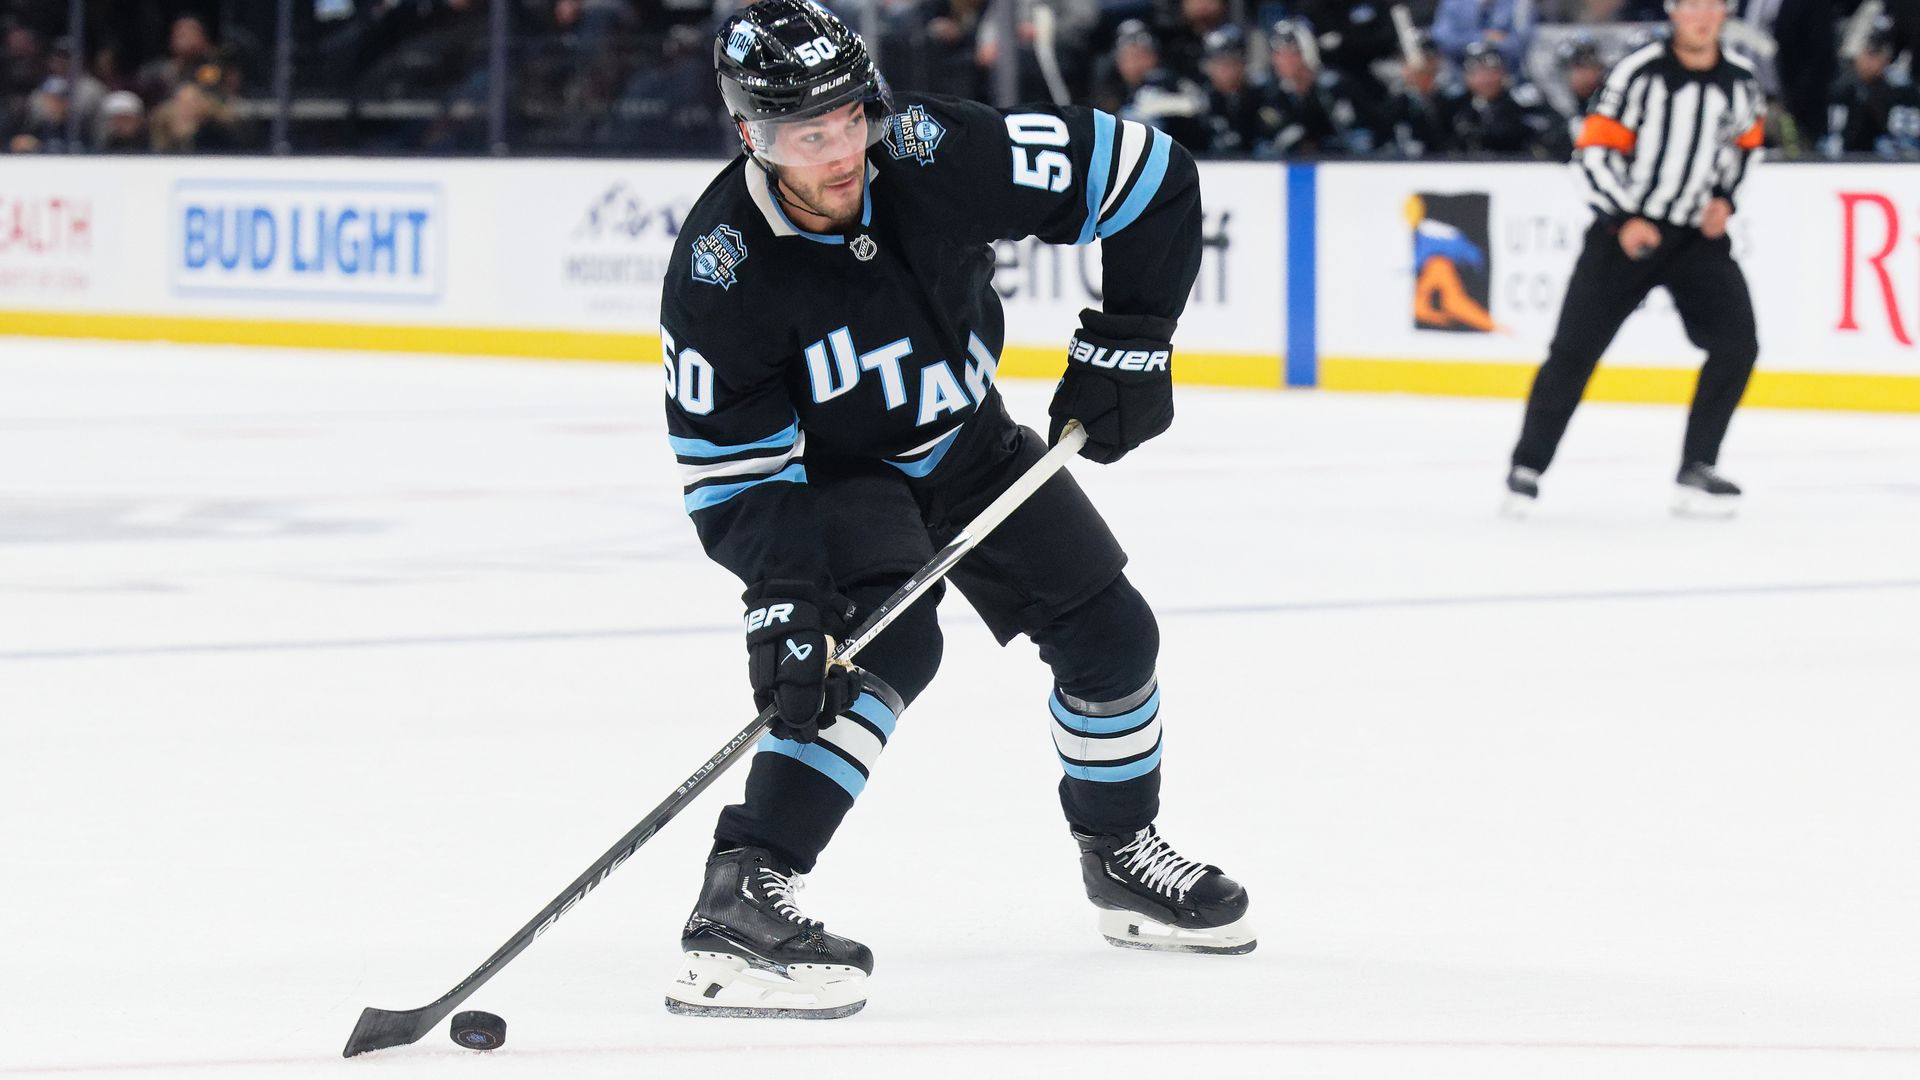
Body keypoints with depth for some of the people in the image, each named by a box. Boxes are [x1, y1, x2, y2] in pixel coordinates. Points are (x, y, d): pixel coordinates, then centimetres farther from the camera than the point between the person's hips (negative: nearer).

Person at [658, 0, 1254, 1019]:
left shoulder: (940, 157, -28)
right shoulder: (719, 267, -31)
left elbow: (1148, 179, -18)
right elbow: (731, 469, -26)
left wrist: (1129, 339, -19)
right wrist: (779, 593, -39)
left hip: (971, 446, 4)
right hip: (832, 475, -4)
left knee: (1108, 631, 6)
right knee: (885, 646, -30)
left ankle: (1122, 858, 33)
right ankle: (736, 904, -36)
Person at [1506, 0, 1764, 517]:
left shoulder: (1740, 81, 1)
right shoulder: (1639, 72, -13)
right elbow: (1595, 150, -11)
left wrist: (1724, 197, 5)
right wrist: (1623, 219, -19)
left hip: (1698, 235, 3)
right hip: (1625, 230, -3)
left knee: (1736, 342, -11)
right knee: (1574, 349, -5)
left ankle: (1696, 472, -2)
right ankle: (1527, 468, 8)